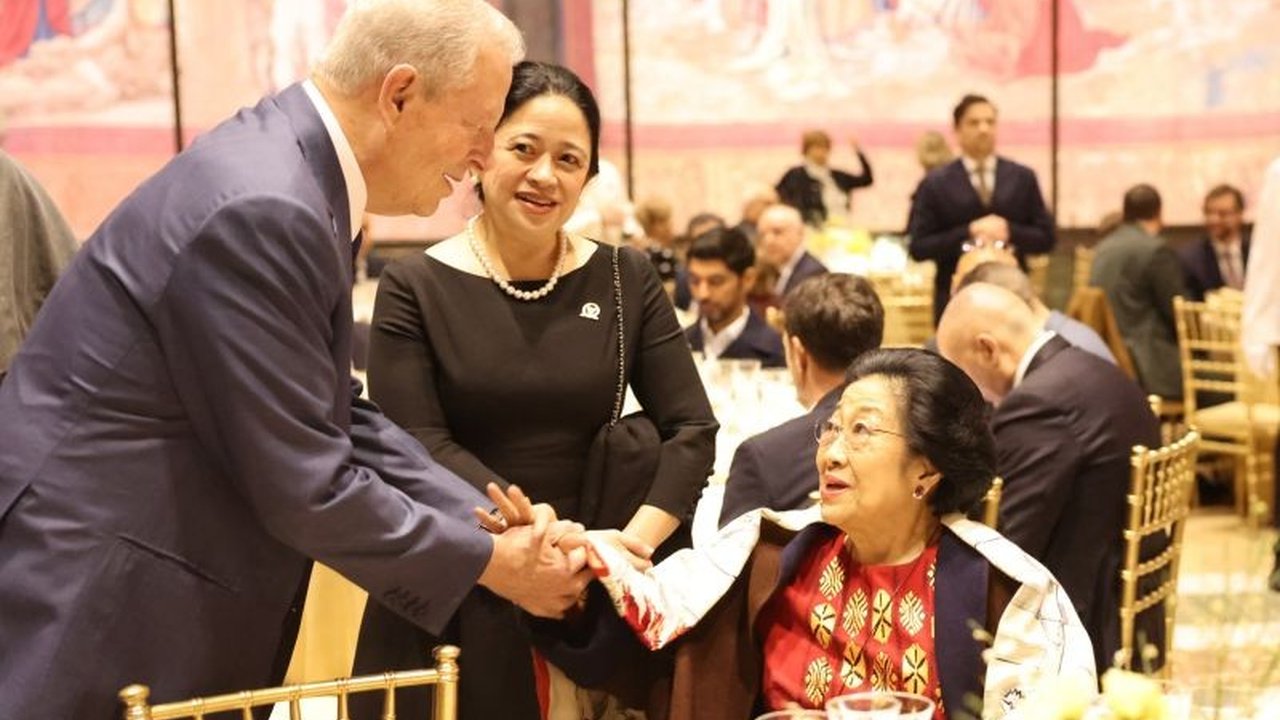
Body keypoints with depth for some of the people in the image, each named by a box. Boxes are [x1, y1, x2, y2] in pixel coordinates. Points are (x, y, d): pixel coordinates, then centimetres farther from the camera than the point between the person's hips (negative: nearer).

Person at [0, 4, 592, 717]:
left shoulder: (294, 171, 5)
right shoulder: (261, 209, -25)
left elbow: (335, 419, 8)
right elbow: (307, 489, -22)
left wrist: (504, 527, 2)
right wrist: (488, 562, -9)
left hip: (163, 590, 9)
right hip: (86, 606, -9)